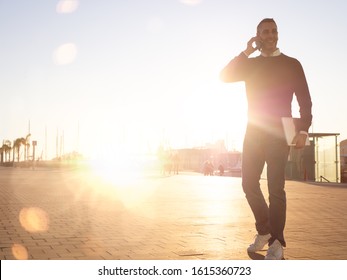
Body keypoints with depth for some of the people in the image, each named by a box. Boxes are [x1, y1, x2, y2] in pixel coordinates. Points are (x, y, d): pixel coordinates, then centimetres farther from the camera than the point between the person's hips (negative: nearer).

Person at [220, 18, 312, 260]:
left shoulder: (291, 64, 4)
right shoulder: (250, 64, 14)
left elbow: (305, 100, 0)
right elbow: (225, 76, -1)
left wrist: (303, 130, -14)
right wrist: (247, 52, -3)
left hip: (279, 133, -4)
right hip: (254, 132, 4)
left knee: (276, 188, -8)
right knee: (249, 184, 5)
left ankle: (276, 243, -4)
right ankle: (264, 232, 22)